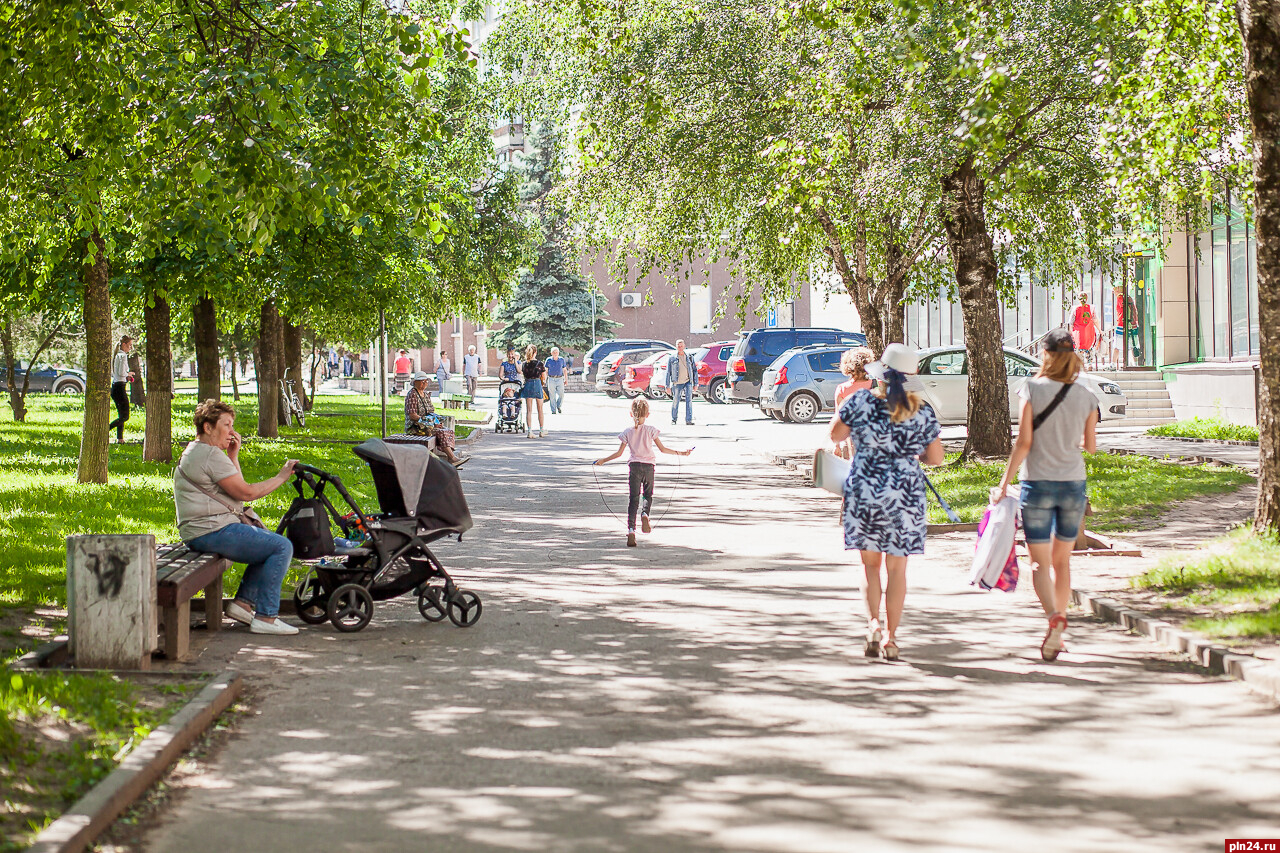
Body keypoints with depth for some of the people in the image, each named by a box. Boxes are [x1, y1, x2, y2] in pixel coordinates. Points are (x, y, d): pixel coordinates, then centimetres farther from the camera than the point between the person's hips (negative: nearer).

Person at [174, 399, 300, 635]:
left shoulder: (196, 452, 21)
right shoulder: (210, 455, -14)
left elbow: (236, 488, 21)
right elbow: (245, 493, -17)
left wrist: (233, 456, 11)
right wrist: (280, 478, -7)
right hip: (212, 532, -11)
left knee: (271, 541, 22)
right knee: (282, 547, -14)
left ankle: (244, 601, 14)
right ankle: (265, 617, -13)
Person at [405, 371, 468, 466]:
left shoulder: (426, 394, 17)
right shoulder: (412, 395, -11)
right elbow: (412, 416, -18)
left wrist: (437, 422, 1)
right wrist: (431, 422, -19)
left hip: (428, 424, 8)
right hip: (415, 426, -8)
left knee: (449, 431, -12)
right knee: (441, 432, -26)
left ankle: (450, 460, -26)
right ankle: (453, 458, -28)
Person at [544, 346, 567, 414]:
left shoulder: (562, 360, 6)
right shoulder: (549, 360, 2)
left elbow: (564, 370, 13)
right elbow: (546, 371, 6)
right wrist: (544, 380, 1)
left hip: (560, 379, 1)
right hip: (551, 379, -1)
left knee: (561, 395, -3)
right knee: (552, 396, -1)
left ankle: (559, 406, 23)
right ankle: (553, 410, 7)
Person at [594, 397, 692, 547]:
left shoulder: (627, 432, 1)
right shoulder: (651, 430, -2)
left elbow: (619, 453, 3)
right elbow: (662, 449, -1)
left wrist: (603, 460, 16)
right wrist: (680, 453, 8)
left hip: (634, 466, 0)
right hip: (648, 466, 0)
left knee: (633, 498, 1)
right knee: (648, 494, 17)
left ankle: (631, 530, -11)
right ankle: (645, 514, -15)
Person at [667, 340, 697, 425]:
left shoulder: (689, 357, 8)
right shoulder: (672, 358, 2)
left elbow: (694, 370, 12)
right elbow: (668, 372, 4)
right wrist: (668, 385, 0)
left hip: (688, 382, 1)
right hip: (677, 383, -1)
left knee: (689, 400, -9)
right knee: (675, 401, 3)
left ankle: (689, 420, -8)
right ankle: (673, 419, 19)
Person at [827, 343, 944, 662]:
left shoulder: (861, 401, -7)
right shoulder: (923, 412, -3)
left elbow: (836, 435, 7)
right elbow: (936, 458, 4)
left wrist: (845, 406, 22)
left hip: (863, 492, 0)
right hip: (905, 495, 0)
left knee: (870, 565, 12)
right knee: (897, 569, 9)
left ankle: (873, 622, -8)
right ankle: (891, 637, 9)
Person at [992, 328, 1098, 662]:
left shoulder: (1033, 389, -9)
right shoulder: (1086, 397, 0)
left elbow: (1024, 442, -12)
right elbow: (1090, 446, 8)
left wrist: (1004, 483, -7)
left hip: (1038, 483, -3)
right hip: (1074, 483, 3)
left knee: (1040, 562, 1)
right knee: (1062, 560, 16)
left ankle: (1054, 615, -24)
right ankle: (1057, 634, 19)